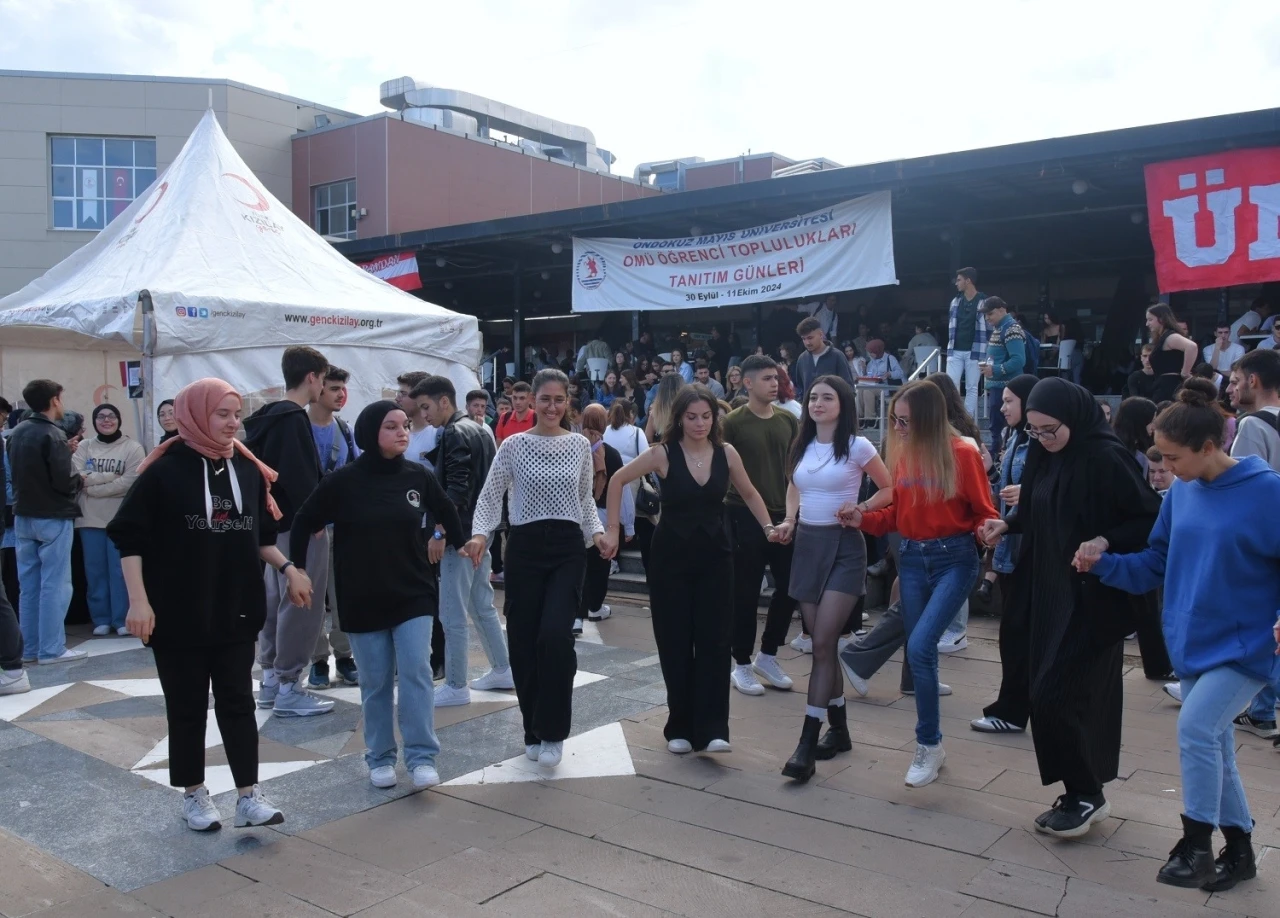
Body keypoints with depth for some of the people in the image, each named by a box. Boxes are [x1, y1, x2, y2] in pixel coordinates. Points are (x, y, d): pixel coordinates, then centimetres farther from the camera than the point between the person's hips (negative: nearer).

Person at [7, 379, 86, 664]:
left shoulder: (17, 432, 8)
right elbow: (63, 482, -21)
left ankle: (29, 648, 17)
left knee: (29, 584, 11)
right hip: (52, 518, -8)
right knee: (54, 584, -1)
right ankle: (51, 649, 1)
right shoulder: (52, 435, -17)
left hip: (23, 517, 8)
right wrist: (80, 480, 0)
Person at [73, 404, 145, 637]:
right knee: (95, 570, 6)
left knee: (120, 570, 1)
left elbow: (130, 482, -13)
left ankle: (122, 619, 8)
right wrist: (113, 476, -12)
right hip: (90, 519, 3)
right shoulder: (84, 446, 7)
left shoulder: (133, 448, -2)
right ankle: (101, 619, 15)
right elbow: (78, 477, -6)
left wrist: (92, 487, -10)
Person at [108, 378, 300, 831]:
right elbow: (129, 537, -8)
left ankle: (249, 797, 11)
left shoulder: (248, 469, 4)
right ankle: (194, 795, 24)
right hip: (179, 614, -3)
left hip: (236, 610, 4)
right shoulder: (165, 470, -9)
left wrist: (287, 568, 0)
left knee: (238, 702, 6)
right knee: (187, 706, 9)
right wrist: (139, 600, -15)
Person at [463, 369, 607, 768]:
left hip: (568, 548, 0)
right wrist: (480, 533, -15)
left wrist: (596, 531, -2)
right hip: (524, 548, 0)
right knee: (523, 642, 3)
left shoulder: (580, 445, 6)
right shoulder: (513, 445, 0)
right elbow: (490, 497, 2)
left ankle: (552, 731, -1)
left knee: (556, 635, -17)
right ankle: (534, 731, 23)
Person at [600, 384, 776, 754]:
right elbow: (618, 481, 0)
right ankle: (680, 728, 15)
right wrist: (612, 529, -4)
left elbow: (749, 493, 14)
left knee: (713, 641, -4)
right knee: (675, 643, 3)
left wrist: (768, 526, 3)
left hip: (715, 556, 2)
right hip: (671, 555, -2)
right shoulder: (663, 453, -10)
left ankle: (712, 729, -2)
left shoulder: (727, 453, -2)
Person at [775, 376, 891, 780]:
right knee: (822, 644, 10)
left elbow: (890, 489, 2)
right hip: (807, 544, 6)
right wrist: (789, 521, 5)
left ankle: (807, 744, -9)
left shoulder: (857, 446, -7)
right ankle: (838, 729, 24)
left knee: (822, 644, -11)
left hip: (843, 546, -6)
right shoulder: (801, 447, 9)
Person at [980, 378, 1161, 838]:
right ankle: (1084, 794, 25)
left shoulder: (1106, 457, -17)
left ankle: (1086, 794, 10)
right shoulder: (1045, 454, 5)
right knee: (1077, 694, 14)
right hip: (1051, 591, 8)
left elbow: (1151, 519, -15)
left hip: (1093, 596, -8)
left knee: (1055, 695, -7)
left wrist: (1105, 541, -28)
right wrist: (1008, 522, 0)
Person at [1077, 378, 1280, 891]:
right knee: (1213, 748, 13)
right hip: (1192, 645, 6)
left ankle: (1195, 847, 1)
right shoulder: (1181, 494, 2)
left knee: (1196, 728, -17)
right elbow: (1156, 566, 8)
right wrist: (1103, 563, -6)